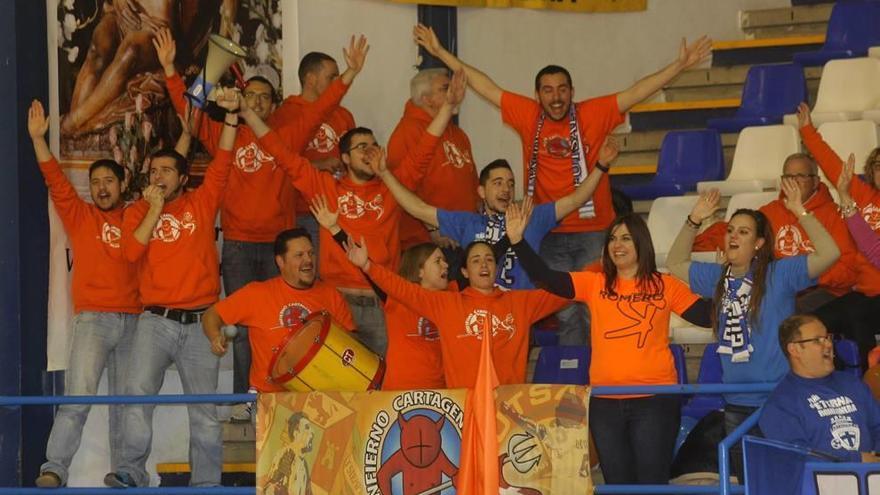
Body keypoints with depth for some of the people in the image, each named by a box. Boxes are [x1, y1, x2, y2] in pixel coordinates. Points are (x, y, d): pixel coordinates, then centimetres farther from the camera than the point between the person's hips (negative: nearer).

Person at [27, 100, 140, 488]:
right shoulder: (79, 216, 10)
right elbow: (55, 180, -1)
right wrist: (38, 138, -12)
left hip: (133, 320, 3)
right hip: (93, 320, -3)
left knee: (126, 405, 6)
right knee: (77, 398, -16)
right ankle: (53, 470, -21)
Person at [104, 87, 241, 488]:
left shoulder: (201, 203, 8)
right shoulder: (138, 211, 8)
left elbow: (222, 162, -4)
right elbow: (131, 251, -8)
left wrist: (231, 116, -15)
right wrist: (154, 208, -8)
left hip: (199, 321, 0)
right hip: (156, 320, 0)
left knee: (204, 407, 3)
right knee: (138, 393, -17)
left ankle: (206, 482, 7)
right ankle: (131, 472, -18)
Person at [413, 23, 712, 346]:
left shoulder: (594, 114, -3)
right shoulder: (527, 116, 2)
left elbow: (638, 92, -6)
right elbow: (484, 86, 5)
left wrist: (680, 65, -15)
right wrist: (440, 52, 6)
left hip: (593, 232, -1)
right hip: (549, 235, 1)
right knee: (566, 313, 6)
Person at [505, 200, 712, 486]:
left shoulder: (665, 286, 3)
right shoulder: (594, 284, 7)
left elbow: (709, 317, -3)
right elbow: (545, 279, -1)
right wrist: (517, 240, -12)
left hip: (655, 400, -3)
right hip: (606, 402, 3)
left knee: (652, 483, -1)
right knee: (617, 484, 10)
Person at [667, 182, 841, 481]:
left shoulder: (779, 275, -7)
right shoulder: (717, 278, 11)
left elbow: (829, 253, -17)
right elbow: (675, 265, 24)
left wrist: (800, 213, -19)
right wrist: (693, 221, 15)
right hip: (736, 404, 6)